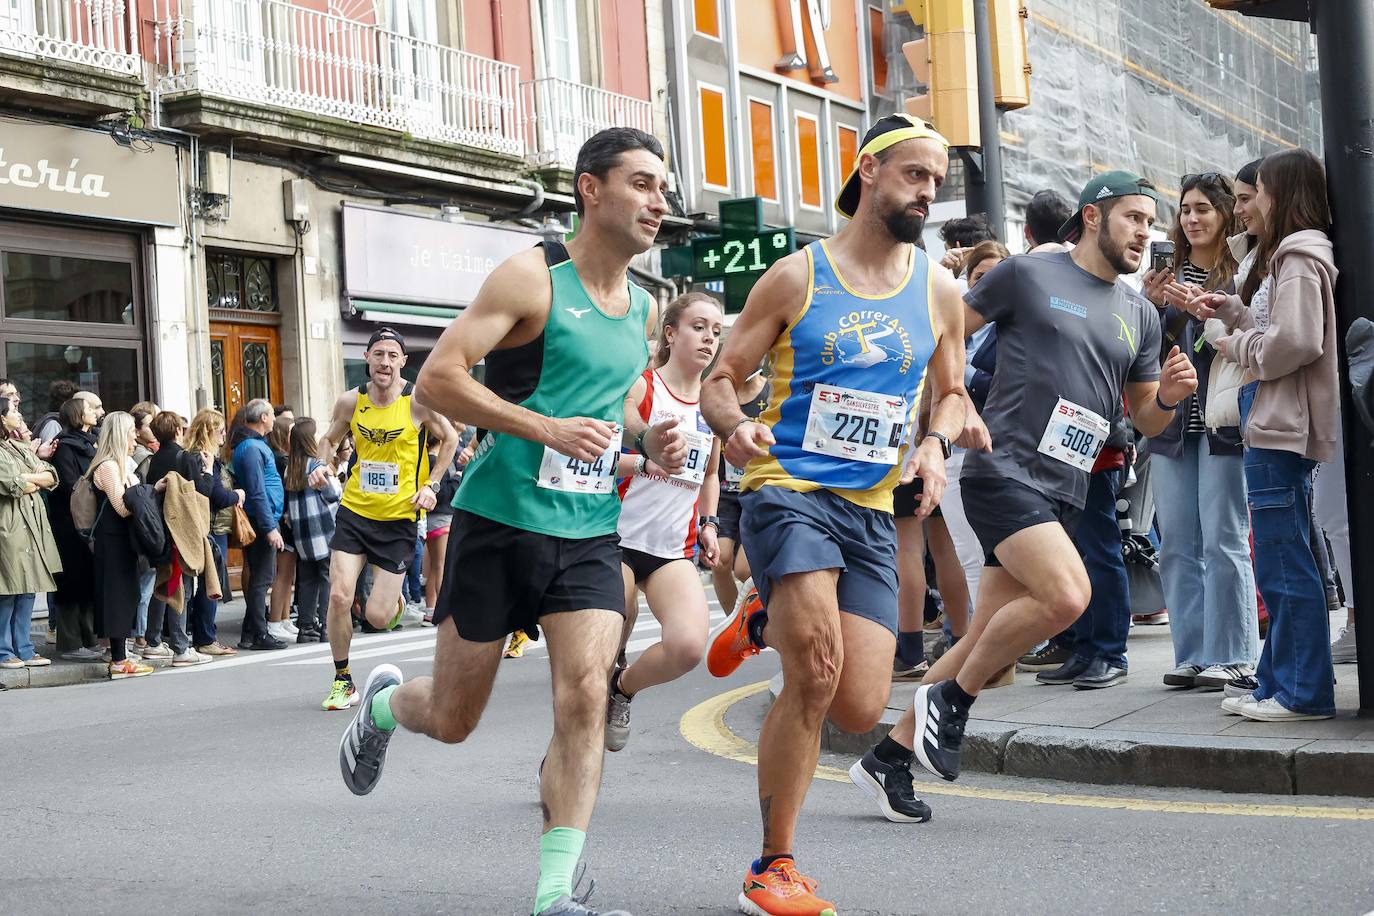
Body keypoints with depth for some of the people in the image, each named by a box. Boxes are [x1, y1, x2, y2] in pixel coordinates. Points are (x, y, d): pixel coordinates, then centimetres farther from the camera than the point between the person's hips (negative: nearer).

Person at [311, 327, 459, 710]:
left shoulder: (418, 401, -10)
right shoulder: (350, 401, -3)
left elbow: (450, 440, 6)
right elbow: (329, 439, 16)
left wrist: (431, 484, -2)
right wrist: (322, 464, -5)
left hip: (399, 518, -2)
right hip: (355, 510, 2)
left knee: (377, 617, -4)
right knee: (339, 596, -11)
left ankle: (395, 600, 36)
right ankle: (342, 681, 9)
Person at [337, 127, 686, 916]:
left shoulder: (642, 310, 11)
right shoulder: (533, 277, -10)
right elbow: (437, 379, -16)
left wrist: (649, 440, 5)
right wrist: (546, 427, -25)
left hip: (590, 532, 5)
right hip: (500, 523, -5)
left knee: (586, 693, -14)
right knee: (452, 720, 7)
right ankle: (384, 702, 44)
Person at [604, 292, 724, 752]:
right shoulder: (640, 386, -5)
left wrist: (708, 524, 13)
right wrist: (644, 462, -25)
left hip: (675, 550, 4)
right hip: (619, 538, -4)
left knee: (688, 645, -20)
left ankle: (624, 688, 11)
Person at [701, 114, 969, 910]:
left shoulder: (939, 289, 9)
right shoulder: (796, 276, -1)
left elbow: (952, 393, 21)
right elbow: (720, 381, 3)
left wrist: (935, 444, -1)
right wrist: (735, 425, -20)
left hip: (872, 510, 4)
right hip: (788, 489, -4)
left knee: (860, 710, -4)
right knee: (818, 671, -22)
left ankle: (768, 625, 29)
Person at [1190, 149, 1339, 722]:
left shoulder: (1299, 258, -11)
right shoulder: (1287, 255, 20)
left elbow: (1296, 341, -22)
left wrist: (1238, 347, -7)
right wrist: (1229, 311, 10)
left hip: (1282, 427, -11)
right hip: (1274, 425, 11)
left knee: (1284, 563, -8)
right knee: (1280, 564, 13)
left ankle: (1304, 692, -3)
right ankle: (1278, 684, 20)